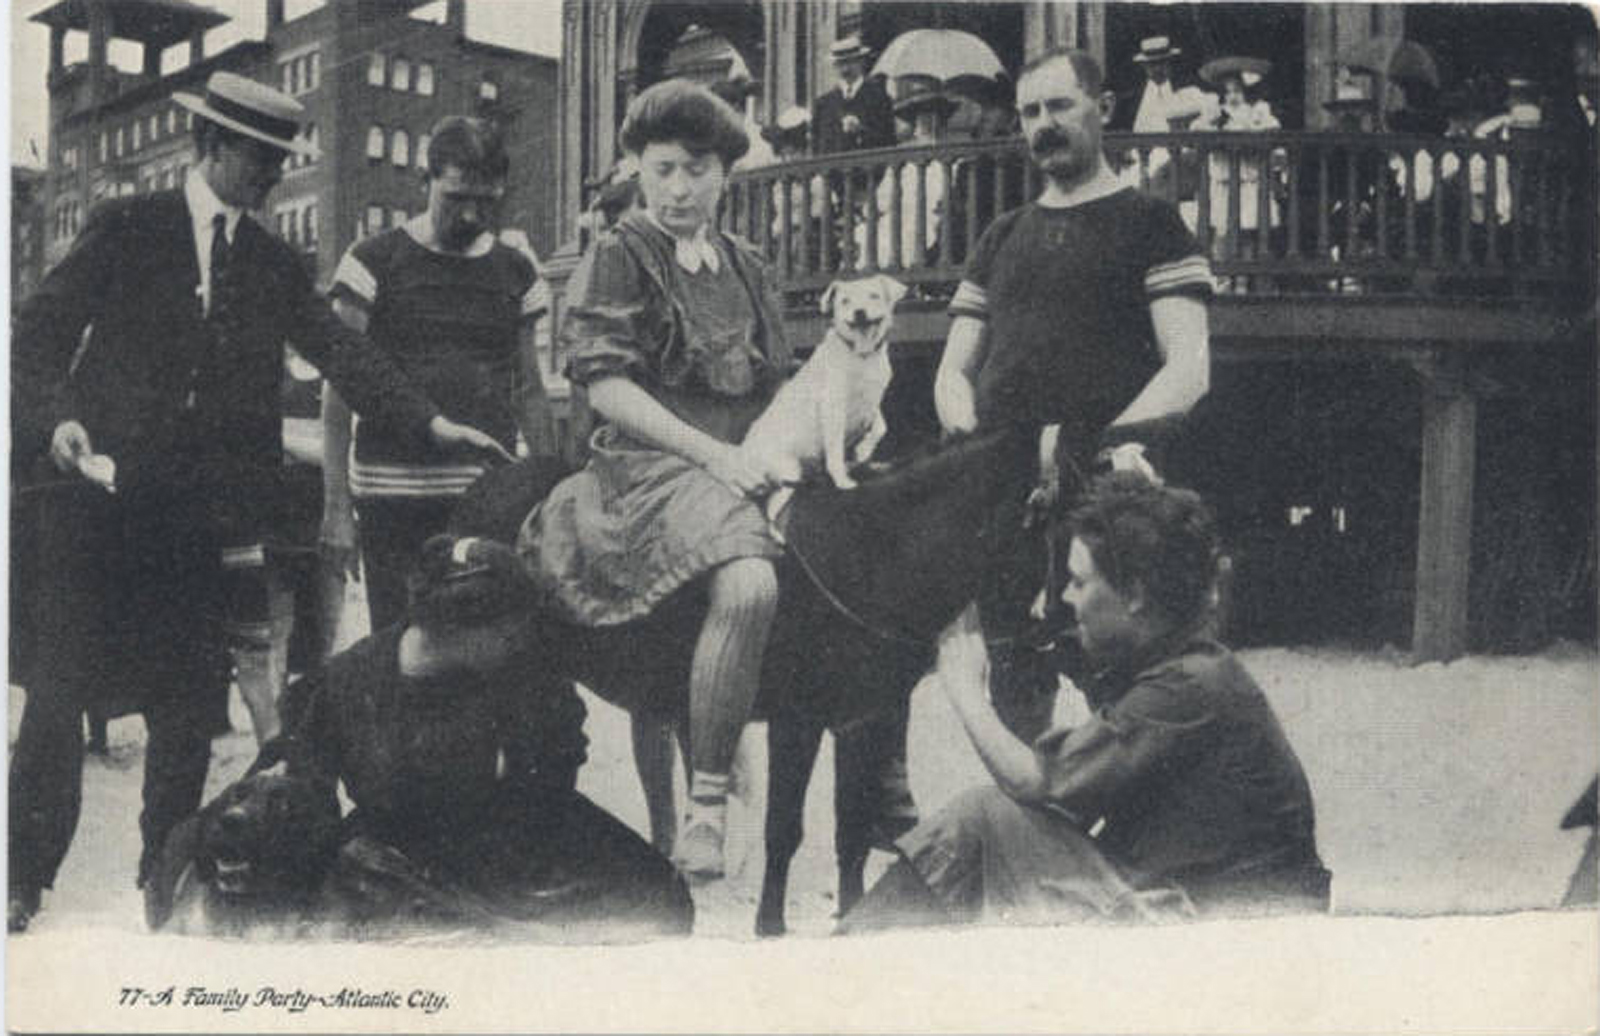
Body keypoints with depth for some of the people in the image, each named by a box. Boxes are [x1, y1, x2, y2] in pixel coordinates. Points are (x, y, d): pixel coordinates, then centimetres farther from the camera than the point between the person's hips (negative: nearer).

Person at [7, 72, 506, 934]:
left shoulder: (272, 265, 13)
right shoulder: (126, 230, 3)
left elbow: (340, 351, 5)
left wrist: (431, 421, -6)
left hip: (205, 511, 3)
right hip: (104, 496, -3)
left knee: (189, 699, 5)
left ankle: (164, 875, 17)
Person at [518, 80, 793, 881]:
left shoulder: (744, 268, 22)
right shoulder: (618, 258, 4)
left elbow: (778, 388, 24)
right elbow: (606, 385, -7)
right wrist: (712, 453, -15)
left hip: (740, 466, 7)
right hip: (647, 465, -7)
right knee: (749, 588, -34)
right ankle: (705, 805, -25)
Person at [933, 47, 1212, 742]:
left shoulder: (1149, 225, 7)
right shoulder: (1002, 238, 23)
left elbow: (1188, 370, -3)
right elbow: (953, 371, 21)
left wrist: (1113, 440, -18)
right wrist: (971, 438, 0)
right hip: (996, 497, 5)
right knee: (1010, 697, 5)